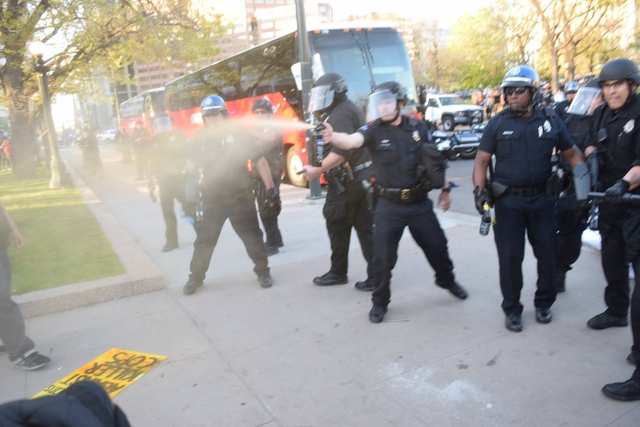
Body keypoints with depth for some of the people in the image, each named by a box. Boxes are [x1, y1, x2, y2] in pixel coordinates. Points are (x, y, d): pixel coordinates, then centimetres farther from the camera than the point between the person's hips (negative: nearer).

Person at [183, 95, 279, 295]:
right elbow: (191, 164, 13)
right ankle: (195, 278, 22)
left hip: (241, 197, -2)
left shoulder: (239, 134, -7)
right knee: (204, 240, 6)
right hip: (212, 199, 2)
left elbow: (259, 160, -4)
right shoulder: (200, 139, 2)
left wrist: (271, 188, -5)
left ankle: (263, 272, 25)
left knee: (252, 237, 7)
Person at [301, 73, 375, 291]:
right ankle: (376, 276, 10)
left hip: (347, 182, -10)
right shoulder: (349, 110, 19)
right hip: (361, 179, 10)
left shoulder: (340, 114, -14)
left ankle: (338, 273, 18)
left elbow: (342, 150, -26)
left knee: (338, 228, 5)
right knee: (366, 229, 8)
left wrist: (318, 170, -21)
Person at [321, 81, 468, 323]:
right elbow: (351, 140, -28)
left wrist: (444, 188, 14)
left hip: (420, 204, 3)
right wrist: (332, 137, -49)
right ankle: (380, 302, 20)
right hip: (389, 206, -2)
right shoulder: (374, 130, -8)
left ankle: (447, 280, 46)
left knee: (437, 246, 17)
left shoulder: (417, 127, 1)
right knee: (383, 256, -1)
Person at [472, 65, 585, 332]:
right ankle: (512, 309, 17)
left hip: (542, 199, 2)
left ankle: (544, 303, 31)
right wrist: (480, 190, -14)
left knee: (547, 253, 9)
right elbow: (481, 160, -1)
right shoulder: (497, 124, 0)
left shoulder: (550, 121, 3)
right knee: (510, 257, 1)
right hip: (508, 201, -2)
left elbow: (572, 153, 13)